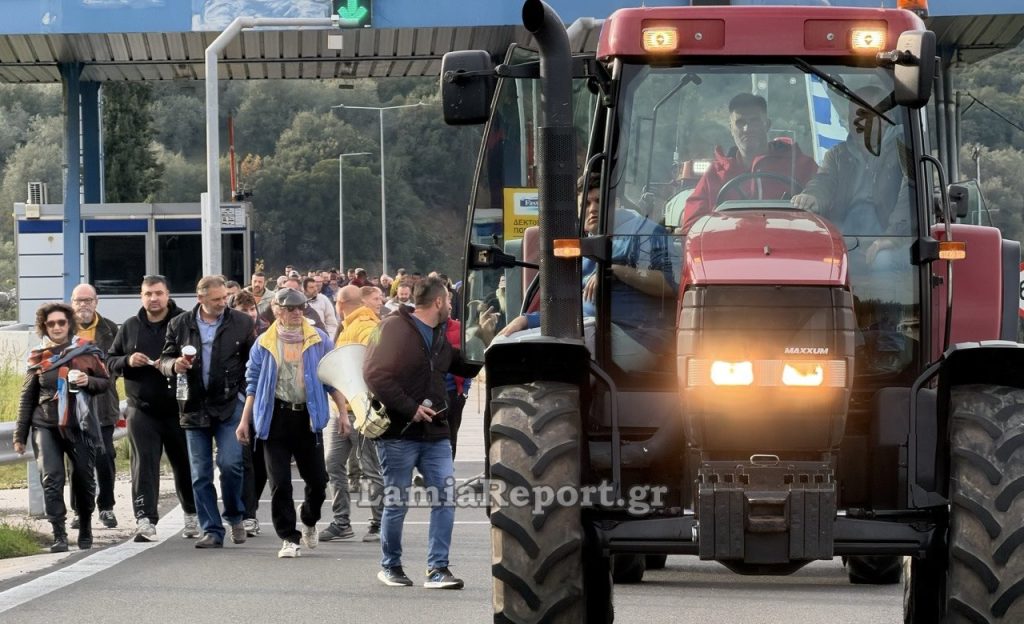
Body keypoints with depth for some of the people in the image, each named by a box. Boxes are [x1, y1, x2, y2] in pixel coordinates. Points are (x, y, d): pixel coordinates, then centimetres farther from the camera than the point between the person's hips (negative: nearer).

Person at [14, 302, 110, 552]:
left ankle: (85, 529, 27)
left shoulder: (86, 352, 3)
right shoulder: (37, 357, 6)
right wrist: (20, 435, 8)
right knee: (51, 479, -12)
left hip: (80, 426, 0)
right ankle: (59, 536, -12)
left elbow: (105, 382, 8)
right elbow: (27, 398, 10)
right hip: (46, 427, 0)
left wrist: (88, 382, -15)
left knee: (84, 479, 6)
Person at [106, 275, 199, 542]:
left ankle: (192, 514, 28)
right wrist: (128, 361, -7)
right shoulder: (130, 327, 10)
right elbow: (110, 361, 14)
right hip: (142, 409, 2)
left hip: (178, 407, -2)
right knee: (144, 464, -8)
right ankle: (145, 519, -12)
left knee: (184, 464, 10)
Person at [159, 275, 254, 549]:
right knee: (200, 474, 3)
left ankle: (235, 517, 9)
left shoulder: (241, 323, 1)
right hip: (195, 407, 2)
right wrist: (175, 365, -12)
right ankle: (212, 531, 10)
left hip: (230, 404, -2)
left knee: (230, 463, -14)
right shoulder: (180, 325, 5)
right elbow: (165, 360, 10)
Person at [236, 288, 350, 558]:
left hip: (308, 417, 1)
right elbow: (253, 384, 8)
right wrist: (245, 420, 3)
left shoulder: (319, 341, 5)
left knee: (317, 480, 5)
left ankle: (309, 520, 34)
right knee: (280, 483, -3)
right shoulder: (264, 344, 4)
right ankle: (289, 538, 6)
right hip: (276, 417, -1)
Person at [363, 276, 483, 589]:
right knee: (396, 503, 2)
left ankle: (438, 568, 0)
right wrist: (410, 409, -19)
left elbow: (468, 367, 26)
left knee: (445, 497, -4)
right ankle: (390, 566, 19)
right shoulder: (393, 328, -10)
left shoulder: (440, 336, 16)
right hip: (398, 434, -7)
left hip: (435, 433, 7)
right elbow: (375, 375, -19)